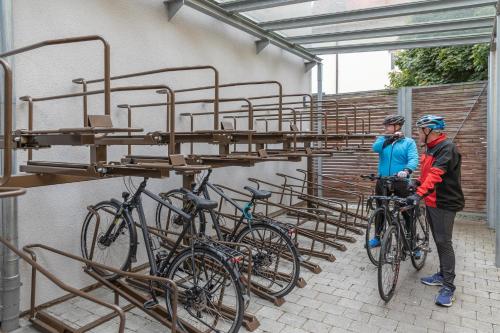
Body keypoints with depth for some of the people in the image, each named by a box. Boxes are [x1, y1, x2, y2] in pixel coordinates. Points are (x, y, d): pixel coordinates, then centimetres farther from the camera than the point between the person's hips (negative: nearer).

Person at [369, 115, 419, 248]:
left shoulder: (409, 142, -1)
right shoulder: (382, 139, 8)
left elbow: (413, 159, -16)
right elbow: (375, 148, -14)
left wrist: (407, 170, -35)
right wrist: (392, 138, -19)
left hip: (400, 182, -3)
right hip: (382, 181, 3)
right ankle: (378, 237, 27)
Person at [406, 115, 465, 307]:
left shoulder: (447, 148, -18)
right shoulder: (430, 148, 13)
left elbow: (436, 174, -32)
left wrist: (419, 194, -41)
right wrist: (417, 186, 19)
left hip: (444, 203, -9)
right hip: (431, 201, 9)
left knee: (444, 242, -5)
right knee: (438, 241, 16)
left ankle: (448, 286, 4)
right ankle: (442, 275, 29)